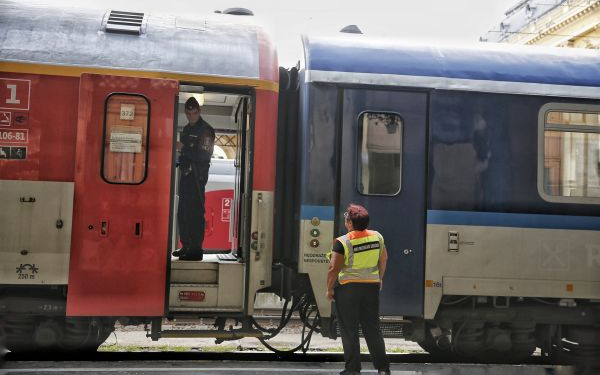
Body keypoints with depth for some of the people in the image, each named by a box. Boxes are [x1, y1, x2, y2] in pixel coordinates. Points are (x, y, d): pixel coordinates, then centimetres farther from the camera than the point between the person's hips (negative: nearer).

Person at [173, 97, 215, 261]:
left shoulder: (206, 130, -9)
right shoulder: (186, 129, 18)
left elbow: (204, 155, -18)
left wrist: (184, 148, -20)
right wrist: (178, 150, 9)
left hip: (198, 175, -9)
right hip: (186, 174, 9)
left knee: (195, 213, -10)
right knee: (182, 213, 11)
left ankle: (196, 249, -8)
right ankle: (186, 246, 20)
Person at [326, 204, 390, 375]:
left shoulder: (342, 242, -15)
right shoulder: (377, 237, 1)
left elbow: (333, 268, -16)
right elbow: (383, 259, 13)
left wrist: (329, 289, -5)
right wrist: (379, 278, 26)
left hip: (347, 288, -5)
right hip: (371, 286, 5)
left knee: (349, 330, 5)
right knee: (373, 329, 13)